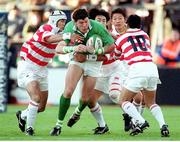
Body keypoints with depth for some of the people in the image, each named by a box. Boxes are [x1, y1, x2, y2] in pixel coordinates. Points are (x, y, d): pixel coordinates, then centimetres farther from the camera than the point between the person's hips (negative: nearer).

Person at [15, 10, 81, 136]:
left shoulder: (58, 34, 4)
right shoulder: (46, 29, -22)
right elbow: (49, 39, -44)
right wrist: (66, 36, -59)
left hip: (41, 70, 8)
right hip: (27, 68, -8)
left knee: (41, 107, 9)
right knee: (36, 97, -26)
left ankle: (22, 115, 37)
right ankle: (29, 128, -12)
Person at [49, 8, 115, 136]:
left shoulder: (97, 27, -27)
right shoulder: (69, 27, -19)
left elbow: (111, 46, -21)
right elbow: (59, 48, -22)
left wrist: (94, 51, -35)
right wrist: (73, 48, -41)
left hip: (93, 61, -1)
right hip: (77, 59, 1)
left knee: (85, 98, 3)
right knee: (68, 91, -16)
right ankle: (59, 124, -6)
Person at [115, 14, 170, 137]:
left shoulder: (121, 39, 15)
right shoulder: (145, 35, 22)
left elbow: (117, 55, 31)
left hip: (137, 68, -4)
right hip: (152, 67, 4)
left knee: (124, 101, 8)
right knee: (151, 102, 21)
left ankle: (141, 122, -15)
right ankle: (163, 125, -2)